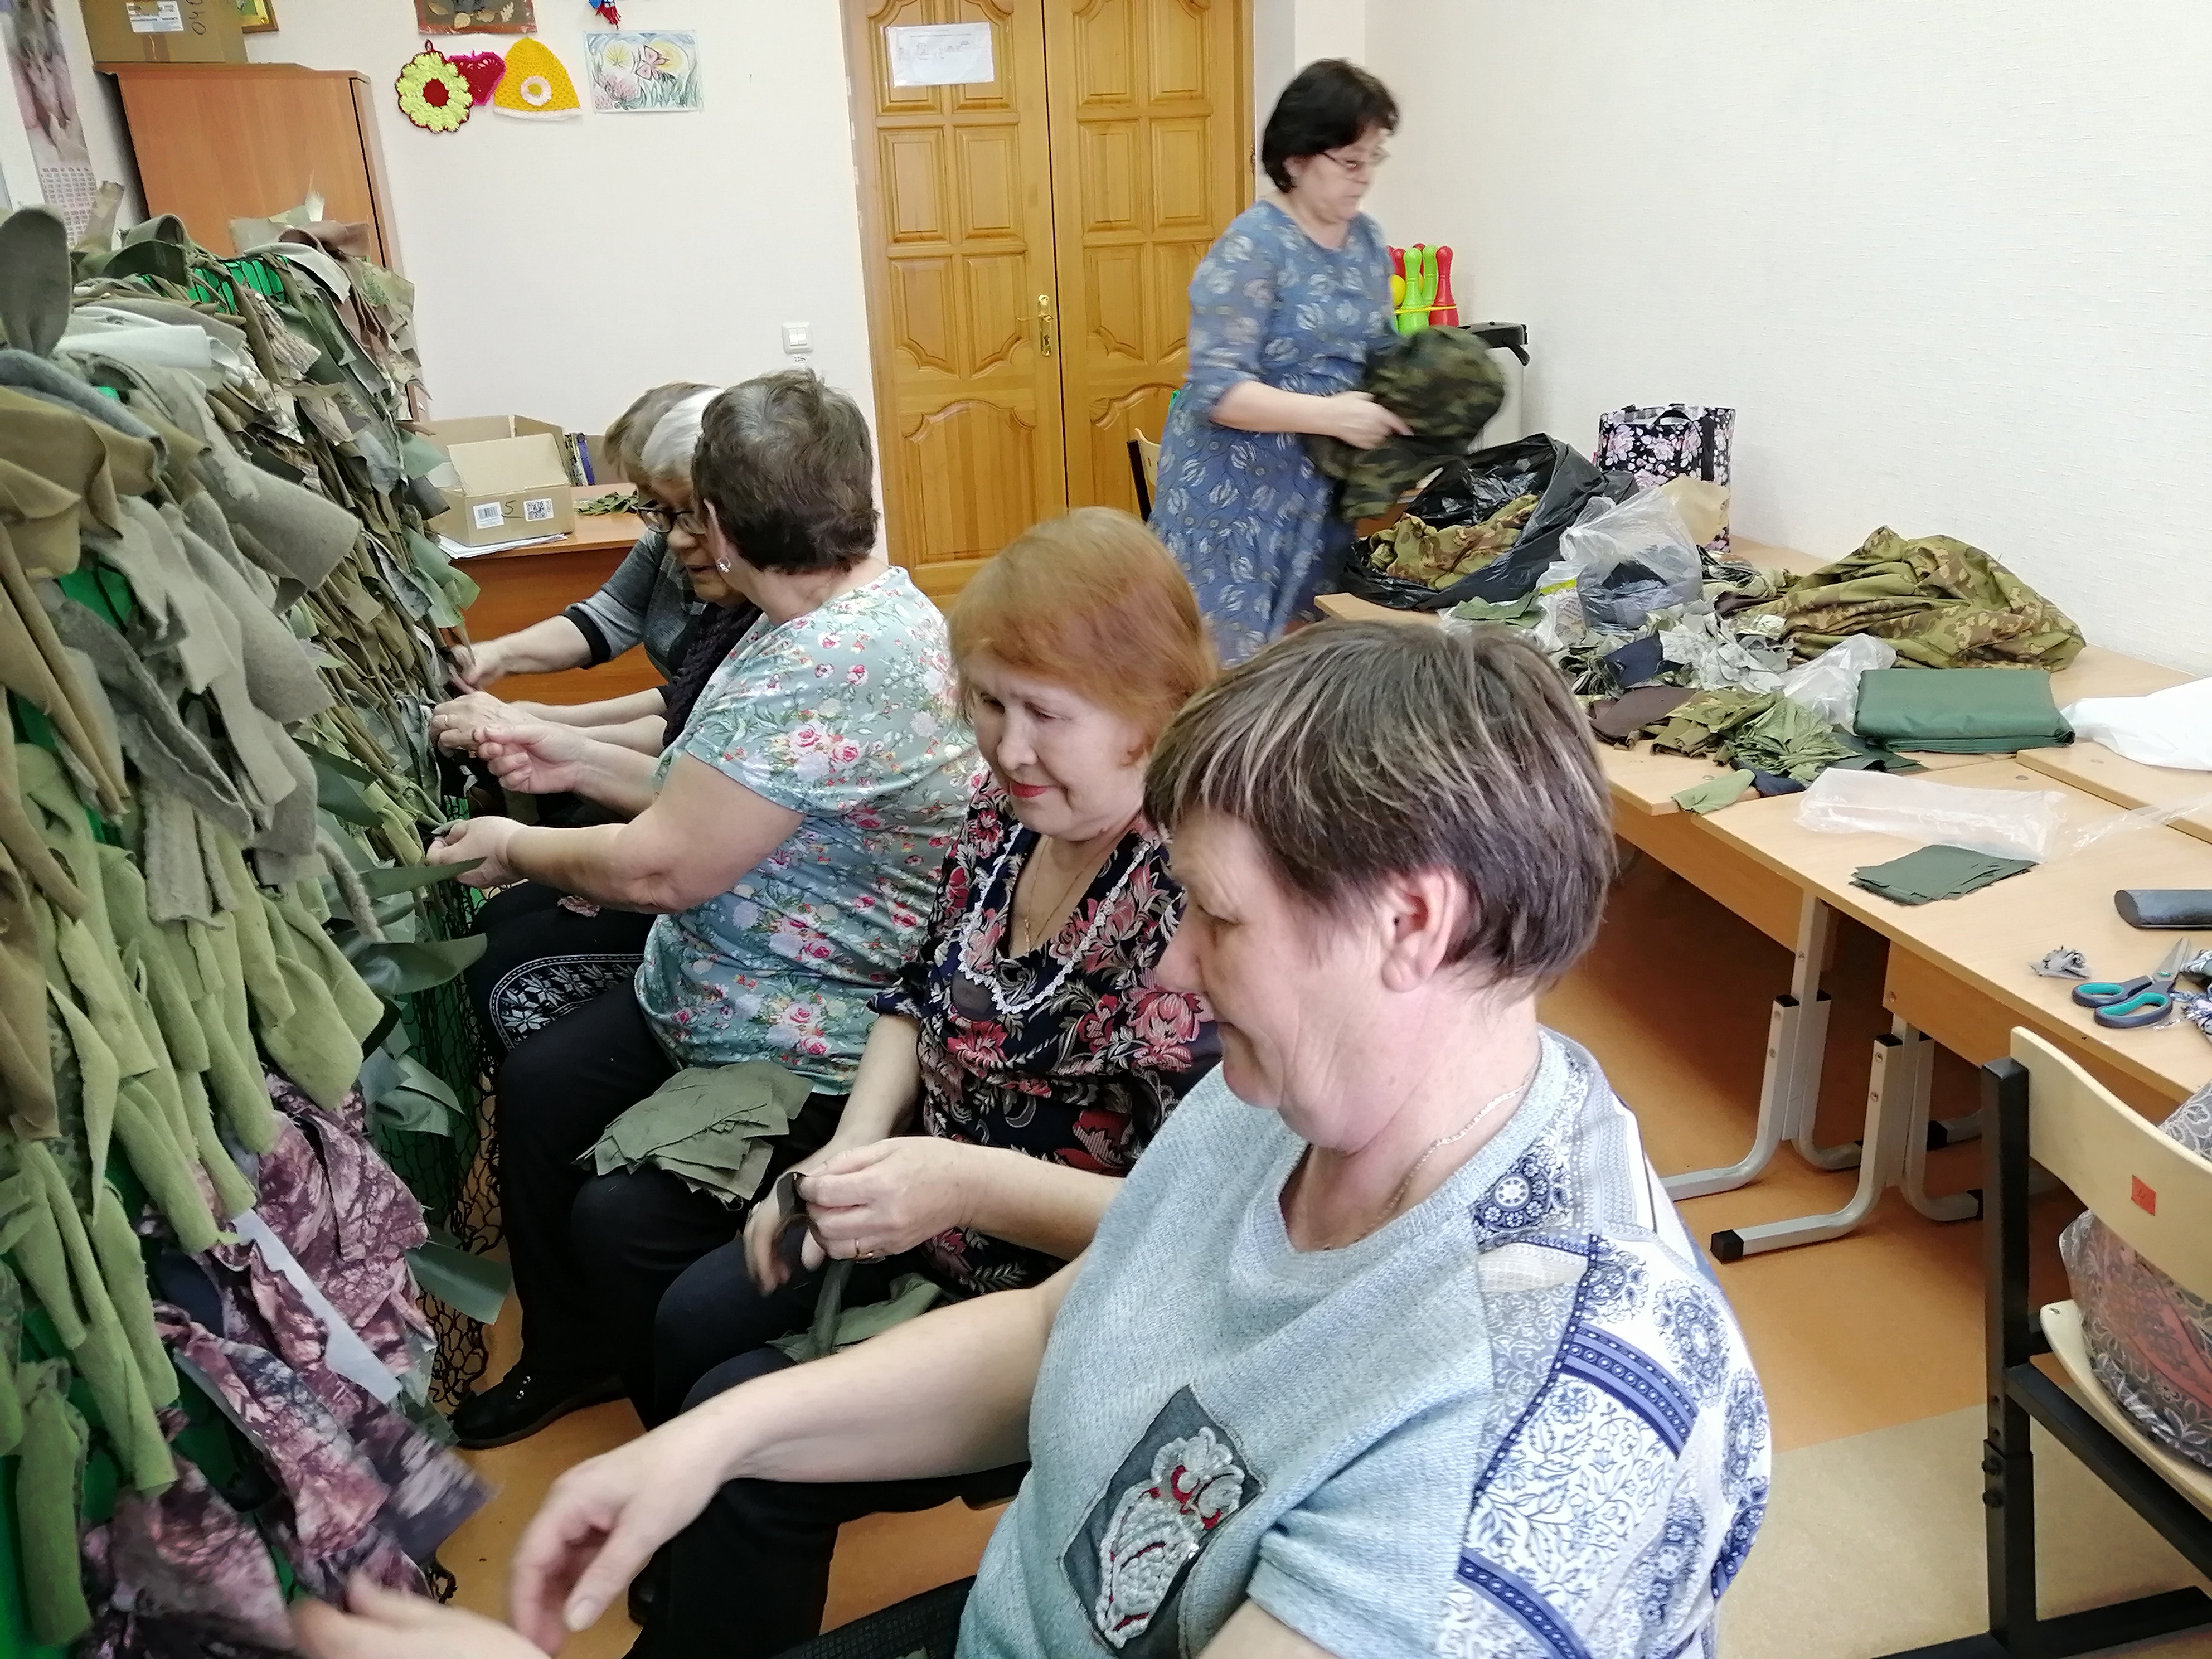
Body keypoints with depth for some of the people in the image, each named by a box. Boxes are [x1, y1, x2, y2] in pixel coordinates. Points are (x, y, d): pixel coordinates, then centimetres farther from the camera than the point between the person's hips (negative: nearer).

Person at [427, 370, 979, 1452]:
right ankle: (568, 1357, 29)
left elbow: (661, 867, -23)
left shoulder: (821, 670, -29)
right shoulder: (875, 602, 6)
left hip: (805, 1059, -11)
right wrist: (579, 764, 12)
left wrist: (517, 849, -4)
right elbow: (730, 798, 13)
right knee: (537, 1082, 11)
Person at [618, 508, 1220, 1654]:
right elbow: (921, 994, 10)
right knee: (689, 1323, 14)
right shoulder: (1008, 815, -4)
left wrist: (969, 1184, -37)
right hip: (937, 1217, 8)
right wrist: (852, 1149, -6)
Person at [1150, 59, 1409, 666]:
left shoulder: (1368, 242, 8)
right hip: (1236, 494, -7)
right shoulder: (1252, 248, -15)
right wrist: (1327, 414, -29)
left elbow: (1378, 353, 18)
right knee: (1232, 663, -4)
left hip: (1322, 493, 7)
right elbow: (1216, 390, -21)